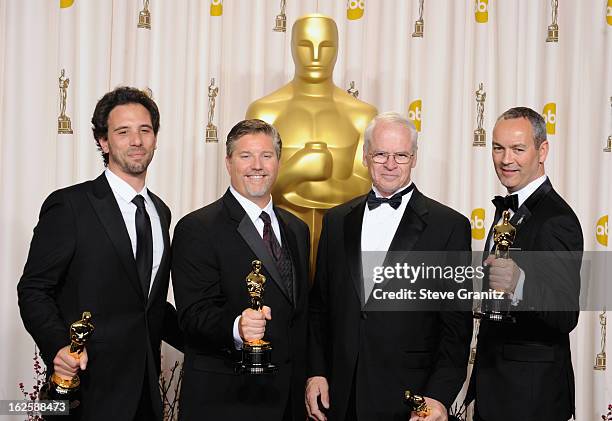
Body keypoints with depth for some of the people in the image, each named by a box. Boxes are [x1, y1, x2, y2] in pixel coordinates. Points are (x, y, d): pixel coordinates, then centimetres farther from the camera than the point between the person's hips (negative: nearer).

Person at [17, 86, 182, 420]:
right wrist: (58, 346, -25)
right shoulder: (69, 205, -8)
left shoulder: (160, 212, 13)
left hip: (145, 390, 6)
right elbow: (33, 290, -9)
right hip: (89, 389, -6)